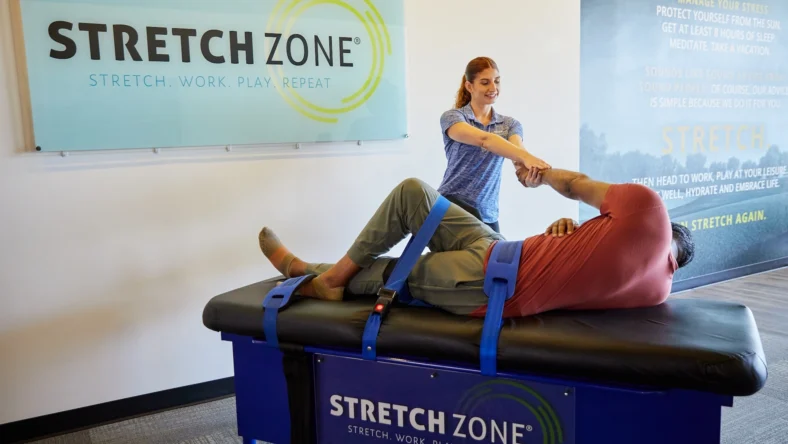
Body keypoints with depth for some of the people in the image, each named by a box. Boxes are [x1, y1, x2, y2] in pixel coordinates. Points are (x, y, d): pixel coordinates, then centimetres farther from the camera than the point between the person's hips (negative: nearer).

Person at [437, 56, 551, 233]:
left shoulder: (510, 124, 11)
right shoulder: (452, 117, -2)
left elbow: (516, 148, -11)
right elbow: (484, 140, -22)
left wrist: (526, 166, -36)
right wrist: (526, 157, -38)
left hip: (488, 214, 5)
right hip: (451, 205, -5)